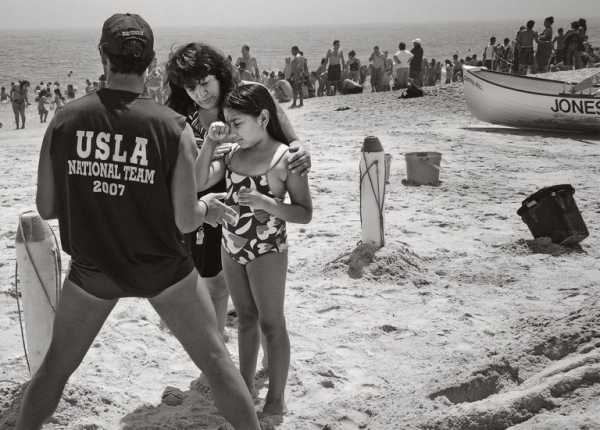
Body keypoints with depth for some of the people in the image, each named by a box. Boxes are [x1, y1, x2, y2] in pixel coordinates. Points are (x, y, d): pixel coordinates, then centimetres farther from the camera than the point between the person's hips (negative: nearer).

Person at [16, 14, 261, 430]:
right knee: (216, 359, 15)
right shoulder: (172, 126, -17)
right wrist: (208, 208, 7)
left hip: (92, 270, 2)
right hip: (163, 270, -2)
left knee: (55, 366, 23)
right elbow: (185, 220, -15)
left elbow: (46, 207, -4)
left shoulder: (65, 120, -11)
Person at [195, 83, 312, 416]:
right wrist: (210, 142, -10)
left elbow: (305, 214, -13)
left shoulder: (286, 158, -15)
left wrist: (267, 203, -27)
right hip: (231, 248, 6)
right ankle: (245, 387, 32)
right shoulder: (233, 153, 1)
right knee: (245, 318, 18)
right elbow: (198, 182, -4)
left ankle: (276, 399, 18)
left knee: (271, 323, 6)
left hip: (267, 250, -6)